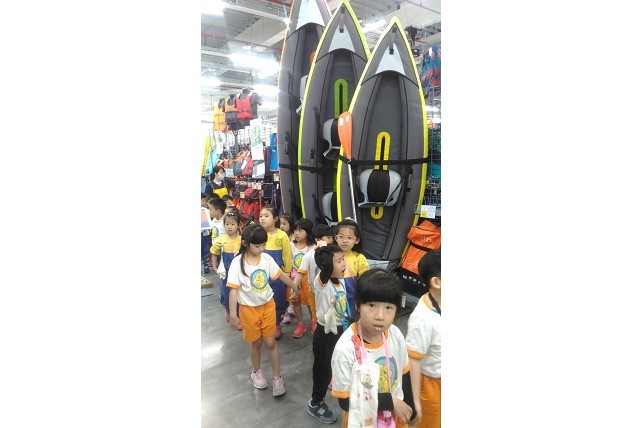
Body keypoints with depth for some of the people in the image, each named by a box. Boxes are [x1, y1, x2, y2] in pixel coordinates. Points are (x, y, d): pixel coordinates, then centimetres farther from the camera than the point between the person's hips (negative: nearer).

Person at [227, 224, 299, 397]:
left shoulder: (266, 258, -9)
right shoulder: (237, 263, -18)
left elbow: (281, 275, 3)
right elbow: (234, 289, -16)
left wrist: (295, 288, 14)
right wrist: (233, 315, -16)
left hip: (268, 305, 2)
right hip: (249, 309, -2)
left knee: (271, 342, 8)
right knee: (256, 342, 14)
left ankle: (277, 378, 23)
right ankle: (256, 372, 40)